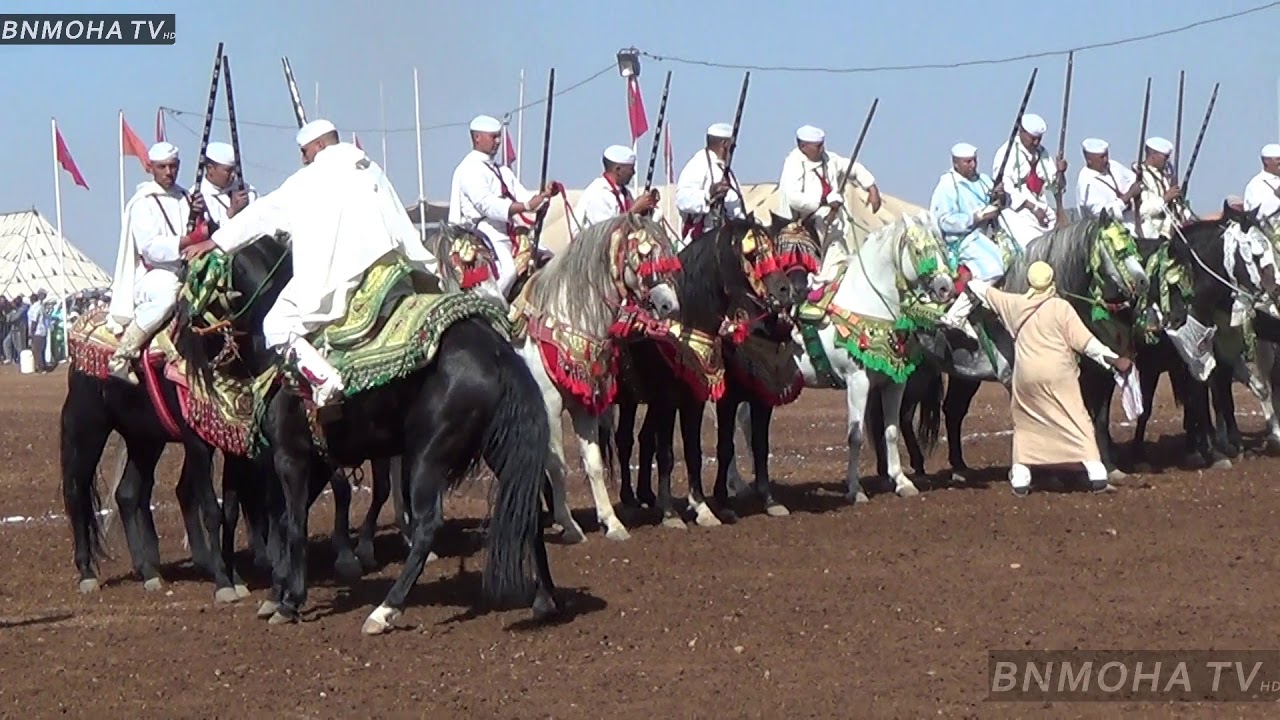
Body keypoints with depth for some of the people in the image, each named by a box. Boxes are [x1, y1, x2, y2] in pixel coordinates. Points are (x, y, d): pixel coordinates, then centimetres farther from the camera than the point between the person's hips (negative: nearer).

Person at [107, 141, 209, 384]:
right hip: (153, 274, -7)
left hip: (185, 272, 7)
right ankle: (121, 358, -33)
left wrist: (200, 216, -5)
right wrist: (194, 238, -24)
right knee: (166, 294, -39)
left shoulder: (184, 198, 17)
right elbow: (150, 247, -16)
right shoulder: (143, 202, -5)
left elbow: (204, 235, 16)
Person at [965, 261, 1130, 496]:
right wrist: (1114, 360, -6)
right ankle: (1097, 478, -11)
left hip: (1026, 376, 3)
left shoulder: (1015, 304, 6)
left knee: (1025, 423, 19)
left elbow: (986, 291, 23)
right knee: (1078, 422, 0)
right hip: (1059, 375, -3)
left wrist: (969, 280, 43)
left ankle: (1020, 480, 12)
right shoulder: (1061, 307, -5)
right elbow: (1085, 342, -9)